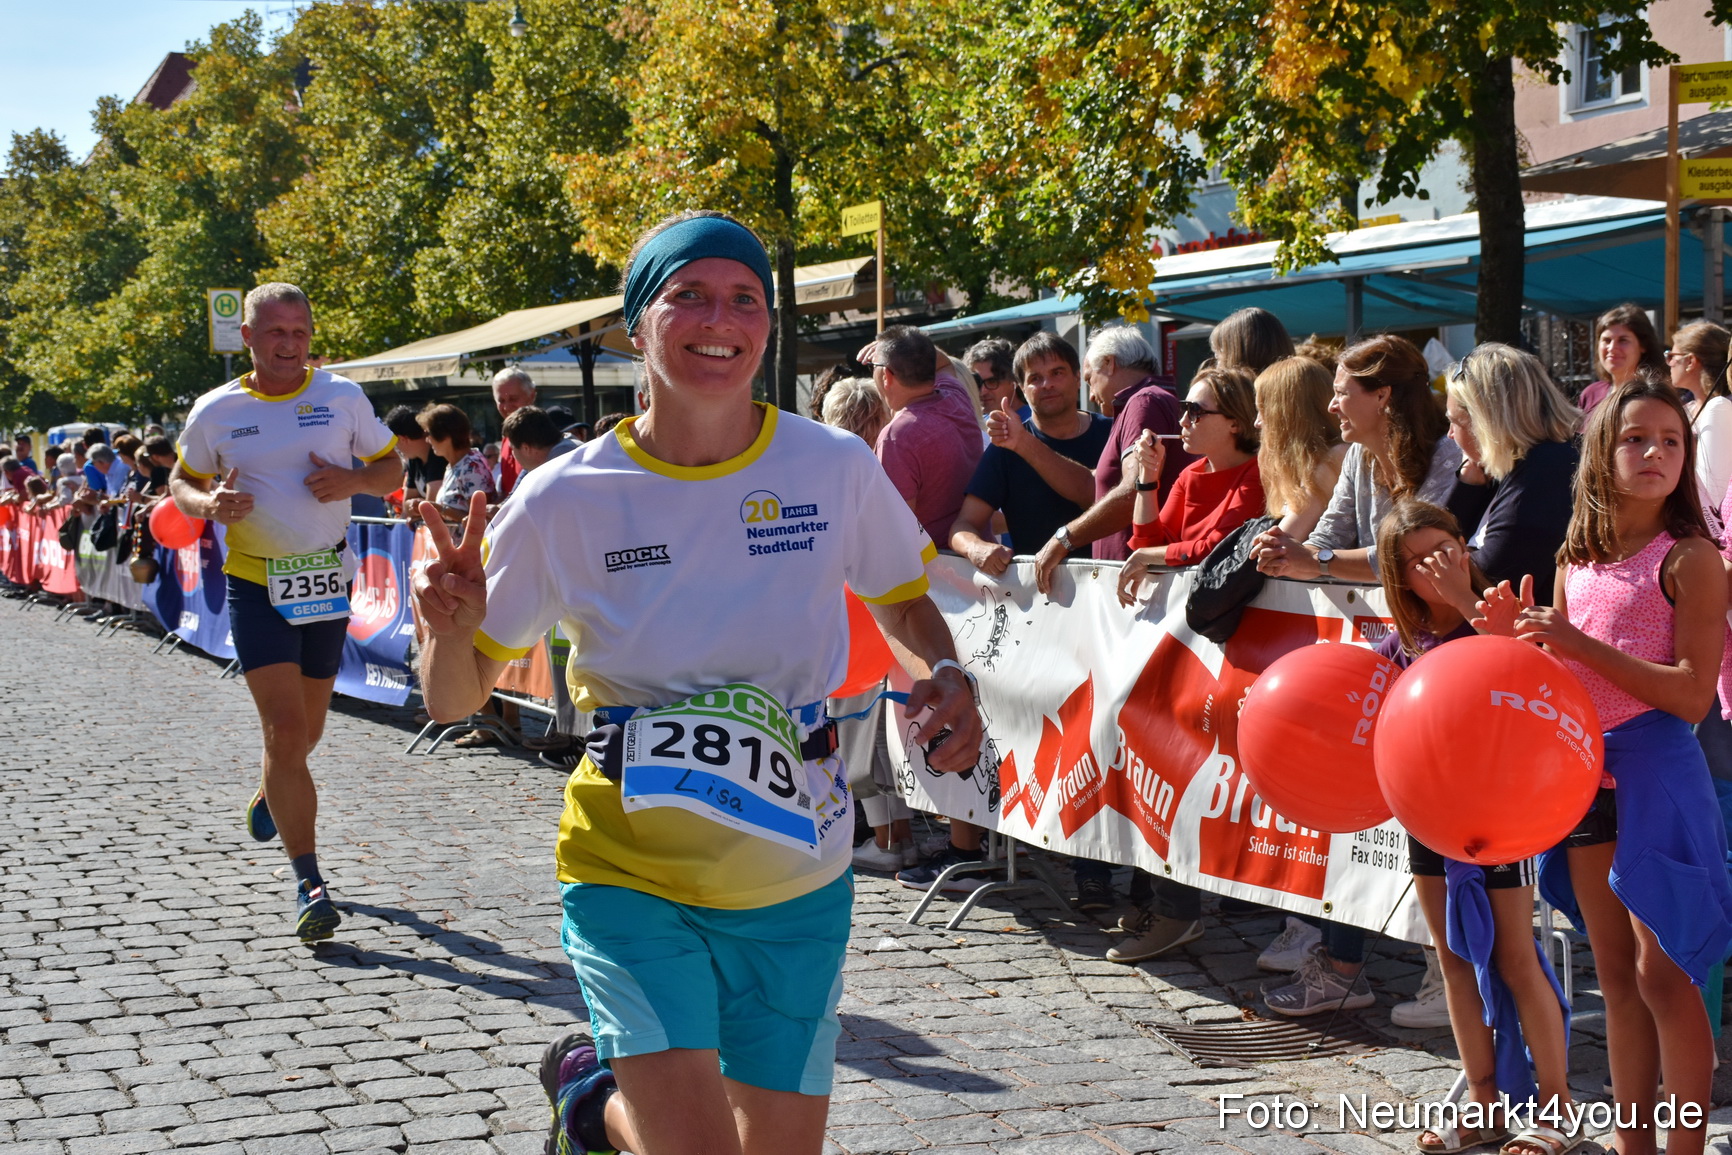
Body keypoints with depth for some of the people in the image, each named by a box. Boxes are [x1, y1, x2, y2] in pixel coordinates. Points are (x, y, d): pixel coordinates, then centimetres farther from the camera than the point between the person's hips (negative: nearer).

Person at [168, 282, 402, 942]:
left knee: (305, 730, 16)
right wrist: (209, 503, -13)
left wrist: (352, 480, -15)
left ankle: (270, 792, 52)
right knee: (285, 730, -13)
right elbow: (181, 483, 10)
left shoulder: (343, 398, 0)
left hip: (325, 582, 2)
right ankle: (309, 884, -9)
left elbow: (391, 469, 7)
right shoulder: (215, 411, -1)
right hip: (256, 584, -2)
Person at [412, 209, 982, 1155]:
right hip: (631, 873, -3)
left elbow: (902, 599, 12)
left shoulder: (836, 468, -7)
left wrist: (946, 676, -9)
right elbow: (454, 698, -1)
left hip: (797, 878, 3)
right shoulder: (564, 499, -10)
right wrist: (450, 627, -23)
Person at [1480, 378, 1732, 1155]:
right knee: (1616, 974, 13)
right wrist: (1518, 639, -5)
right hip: (1585, 770, 6)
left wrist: (1577, 644, -21)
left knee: (1662, 974, -3)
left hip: (1659, 771, -6)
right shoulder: (1576, 562, 8)